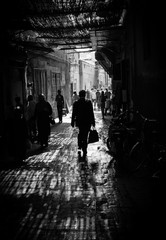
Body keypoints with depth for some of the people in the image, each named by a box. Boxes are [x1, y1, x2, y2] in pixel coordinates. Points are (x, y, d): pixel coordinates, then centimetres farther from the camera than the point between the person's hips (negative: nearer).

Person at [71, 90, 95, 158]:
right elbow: (91, 113, -6)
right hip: (87, 122, -2)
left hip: (79, 121, 2)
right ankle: (84, 151, 7)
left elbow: (73, 114, -1)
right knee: (85, 135, 5)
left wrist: (72, 122, 7)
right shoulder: (89, 102, -8)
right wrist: (93, 122, 1)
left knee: (80, 133, 24)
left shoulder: (76, 103, -5)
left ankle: (79, 147, 17)